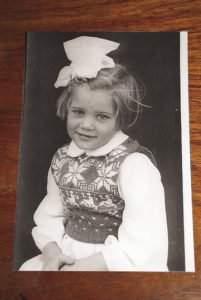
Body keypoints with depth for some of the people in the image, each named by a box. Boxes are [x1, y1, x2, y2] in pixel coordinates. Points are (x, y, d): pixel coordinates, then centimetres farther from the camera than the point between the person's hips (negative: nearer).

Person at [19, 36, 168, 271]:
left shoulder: (134, 164, -18)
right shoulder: (61, 159, 3)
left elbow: (144, 244, -21)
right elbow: (49, 214, 6)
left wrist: (87, 265, -19)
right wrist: (51, 252, -11)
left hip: (114, 265, -4)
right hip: (66, 258, 5)